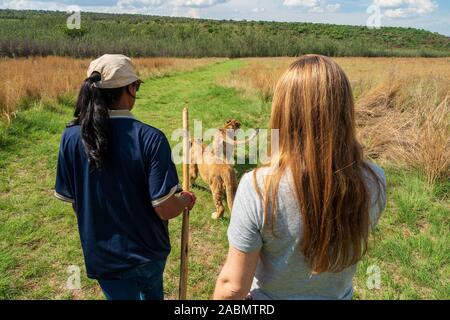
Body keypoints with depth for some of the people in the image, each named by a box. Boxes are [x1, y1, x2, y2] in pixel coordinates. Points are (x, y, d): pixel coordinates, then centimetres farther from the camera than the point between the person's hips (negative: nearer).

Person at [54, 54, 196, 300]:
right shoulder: (150, 138, -25)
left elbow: (71, 200, -3)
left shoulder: (71, 137, -14)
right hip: (149, 252, -1)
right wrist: (185, 200, -1)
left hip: (104, 257, 1)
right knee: (152, 294, 31)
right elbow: (165, 210, -24)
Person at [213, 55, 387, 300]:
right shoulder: (373, 182, -21)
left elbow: (233, 285, -22)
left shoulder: (258, 186, -32)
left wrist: (217, 298, -3)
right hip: (338, 295, 3)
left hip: (267, 297, -2)